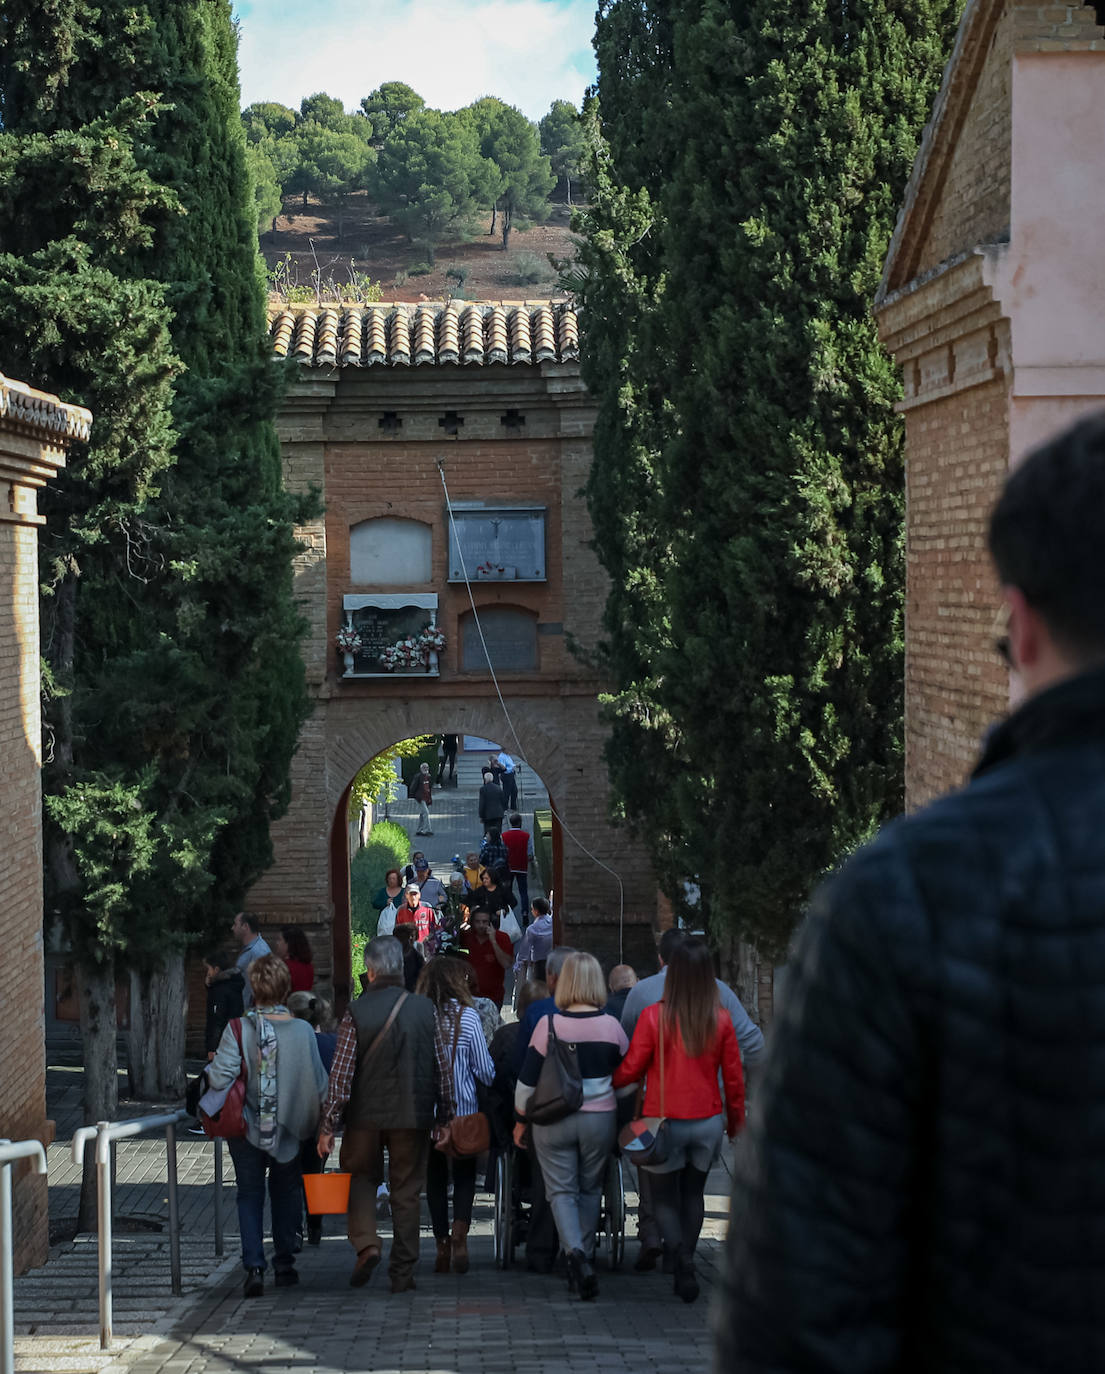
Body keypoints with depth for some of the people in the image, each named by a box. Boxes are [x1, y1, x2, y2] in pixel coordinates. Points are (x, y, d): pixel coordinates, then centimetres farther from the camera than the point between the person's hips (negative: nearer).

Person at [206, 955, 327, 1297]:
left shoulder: (238, 1029, -15)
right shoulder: (302, 1030, -11)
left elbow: (220, 1079, -19)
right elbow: (319, 1085, -7)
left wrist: (211, 1067, 3)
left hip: (247, 1128, -1)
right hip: (289, 1131, 1)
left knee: (249, 1194, 10)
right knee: (285, 1191, 18)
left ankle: (254, 1266, -3)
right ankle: (284, 1265, 20)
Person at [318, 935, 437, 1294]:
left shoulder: (357, 1012, -10)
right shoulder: (426, 1009, -4)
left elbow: (341, 1074, -11)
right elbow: (440, 1066, 2)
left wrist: (327, 1125, -6)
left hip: (366, 1115, -1)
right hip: (413, 1115, 1)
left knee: (360, 1178, 18)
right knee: (407, 1190, 10)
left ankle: (366, 1244, -3)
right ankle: (402, 1272, 12)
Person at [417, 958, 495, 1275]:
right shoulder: (467, 1017, -8)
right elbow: (485, 1071, -5)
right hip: (464, 1110, -1)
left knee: (435, 1178, 11)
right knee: (465, 1175, 9)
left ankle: (442, 1247, 12)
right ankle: (459, 1233, -13)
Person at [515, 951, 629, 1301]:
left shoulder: (548, 1024, -10)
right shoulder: (611, 1026, -5)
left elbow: (527, 1079, -5)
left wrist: (521, 1120, 8)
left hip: (554, 1120, -2)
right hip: (600, 1120, 2)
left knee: (561, 1190, 4)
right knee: (590, 1189, 16)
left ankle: (575, 1252, -19)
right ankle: (583, 1257, 21)